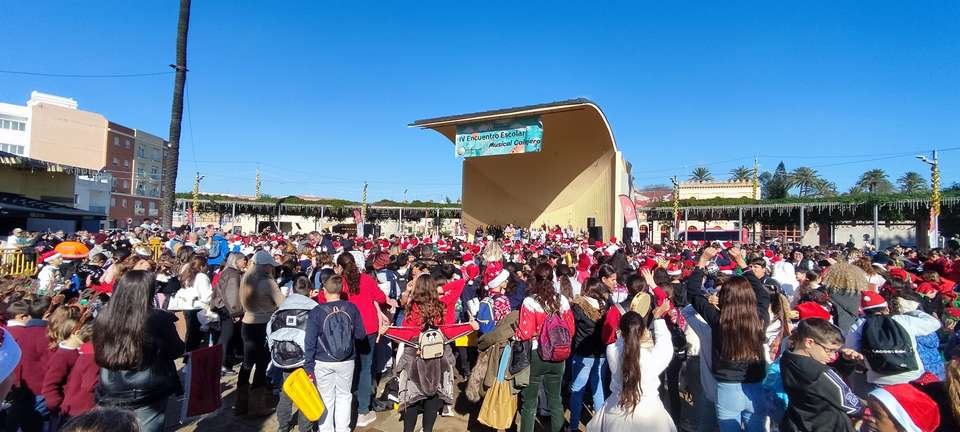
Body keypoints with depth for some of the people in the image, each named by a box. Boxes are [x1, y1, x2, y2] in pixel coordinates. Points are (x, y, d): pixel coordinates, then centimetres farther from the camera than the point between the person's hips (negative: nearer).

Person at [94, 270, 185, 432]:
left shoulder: (103, 318, -7)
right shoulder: (158, 319, -19)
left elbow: (98, 354, 10)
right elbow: (177, 351, -4)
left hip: (109, 396, 4)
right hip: (147, 398, -4)